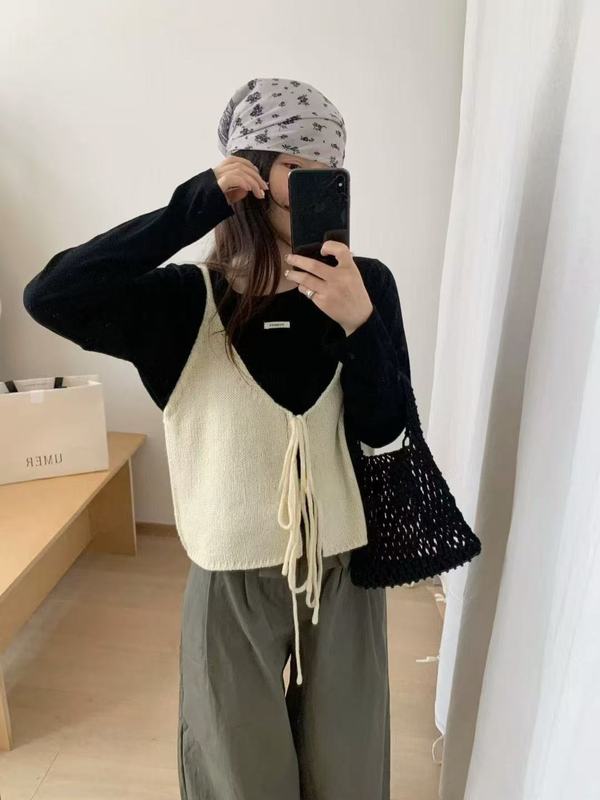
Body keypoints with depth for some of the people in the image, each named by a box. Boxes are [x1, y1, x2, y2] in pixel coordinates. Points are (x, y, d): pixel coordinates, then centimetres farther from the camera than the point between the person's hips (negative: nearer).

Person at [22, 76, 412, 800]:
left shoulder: (366, 284, -7)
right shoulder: (191, 301, -13)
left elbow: (383, 430, -9)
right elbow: (50, 297, -27)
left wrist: (359, 323, -26)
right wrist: (196, 204, -27)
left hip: (345, 574, 3)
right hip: (233, 583, -2)